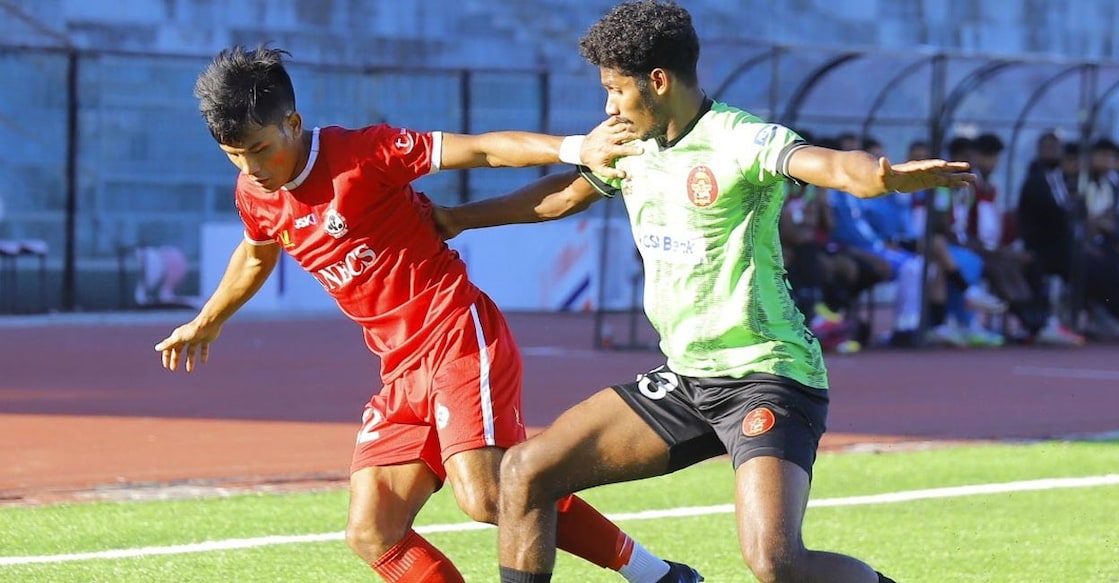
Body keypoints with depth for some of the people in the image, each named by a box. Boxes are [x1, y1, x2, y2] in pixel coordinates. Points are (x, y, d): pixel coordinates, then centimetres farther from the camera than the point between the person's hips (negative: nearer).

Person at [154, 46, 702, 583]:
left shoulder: (360, 153, -12)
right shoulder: (255, 195, 8)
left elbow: (483, 149, -16)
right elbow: (256, 256, 32)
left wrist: (575, 149, -31)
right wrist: (206, 322, 48)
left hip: (459, 336, -8)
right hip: (402, 373, 8)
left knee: (486, 497, -26)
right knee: (371, 535, -4)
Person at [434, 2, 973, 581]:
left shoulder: (739, 140, -17)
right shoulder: (630, 146, 8)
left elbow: (833, 165, -35)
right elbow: (563, 195, 27)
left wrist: (890, 176, -58)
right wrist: (453, 218, 36)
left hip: (765, 376, -8)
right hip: (684, 377, 8)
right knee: (525, 470, 5)